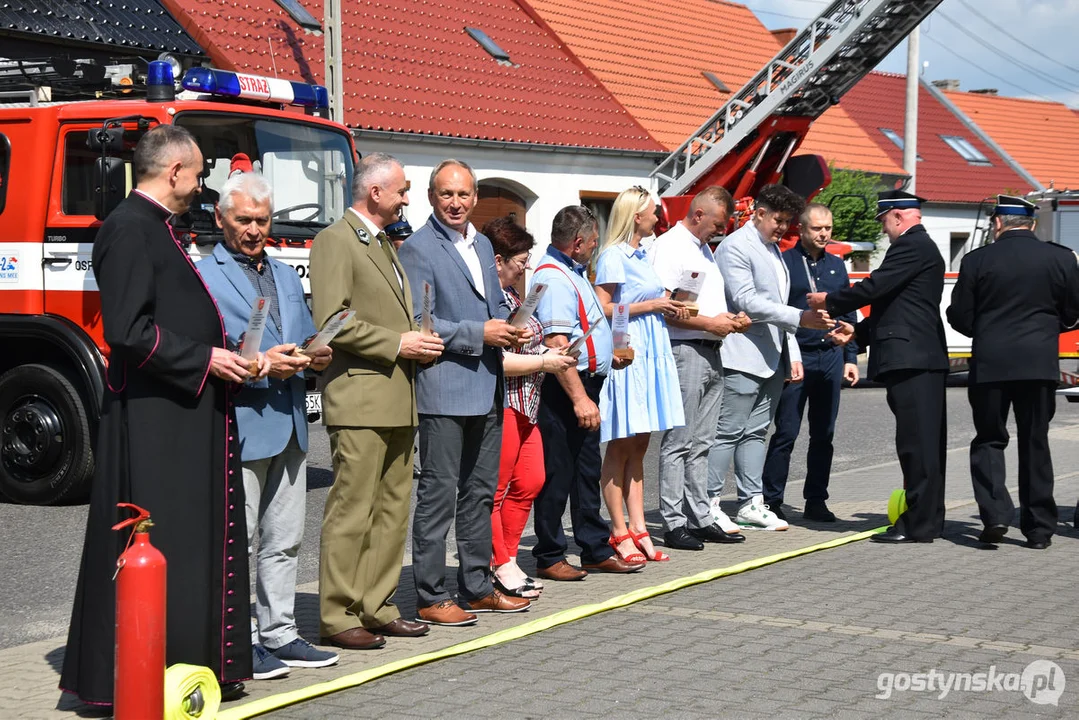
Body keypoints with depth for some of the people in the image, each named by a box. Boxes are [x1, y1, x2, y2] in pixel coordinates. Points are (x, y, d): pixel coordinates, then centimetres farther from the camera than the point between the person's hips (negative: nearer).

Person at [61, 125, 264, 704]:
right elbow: (127, 330, -21)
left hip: (185, 413, 10)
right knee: (151, 548, -6)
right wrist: (205, 359, -15)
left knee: (194, 542, 11)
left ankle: (193, 665, 17)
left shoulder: (155, 227, 18)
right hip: (150, 420, -10)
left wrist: (233, 360, 15)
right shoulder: (128, 228, -13)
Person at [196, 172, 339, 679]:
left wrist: (316, 357, 0)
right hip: (238, 427, -7)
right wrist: (260, 365, -22)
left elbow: (306, 339, 23)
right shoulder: (203, 277, -4)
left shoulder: (286, 277, 19)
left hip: (288, 425, 7)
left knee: (284, 541, 12)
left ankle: (279, 635, 21)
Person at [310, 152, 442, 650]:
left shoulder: (383, 244, 22)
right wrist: (397, 344, -15)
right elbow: (331, 320, -17)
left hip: (397, 399, 10)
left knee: (393, 509, 11)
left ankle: (376, 607, 18)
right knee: (351, 511, -7)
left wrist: (419, 342, 9)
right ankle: (337, 617, -3)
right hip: (359, 398, -10)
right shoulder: (336, 240, -8)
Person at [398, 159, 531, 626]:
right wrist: (479, 334, -17)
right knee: (438, 494, -4)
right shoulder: (419, 249, -8)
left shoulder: (483, 245, 16)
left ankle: (477, 587, 22)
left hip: (487, 389, 8)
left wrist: (510, 327, 3)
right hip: (445, 389, -8)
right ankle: (431, 597, 1)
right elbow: (419, 323, -15)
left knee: (481, 492, 13)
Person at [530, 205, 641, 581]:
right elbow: (557, 345, -25)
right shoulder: (553, 279, -18)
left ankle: (596, 550, 23)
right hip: (564, 390, -11)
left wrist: (607, 357, 27)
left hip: (585, 383, 11)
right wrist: (580, 398, -28)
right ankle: (549, 558, 5)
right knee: (558, 475, -3)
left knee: (587, 471, 15)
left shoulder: (571, 274, 16)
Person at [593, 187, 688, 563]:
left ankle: (638, 528, 12)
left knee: (638, 446, 9)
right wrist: (650, 305, -13)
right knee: (621, 446, -4)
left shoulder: (641, 255, 17)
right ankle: (619, 533, 1)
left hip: (649, 352, 9)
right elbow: (602, 308, -17)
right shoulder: (614, 256, -9)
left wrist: (669, 309, 11)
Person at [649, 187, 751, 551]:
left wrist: (730, 318, 10)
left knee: (700, 444, 12)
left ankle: (701, 517, 16)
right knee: (678, 443, -6)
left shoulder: (704, 249, 20)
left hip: (711, 353, 9)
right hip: (684, 352, -9)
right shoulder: (668, 247, -10)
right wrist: (710, 323, -16)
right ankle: (674, 523, -4)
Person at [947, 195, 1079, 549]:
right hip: (1040, 365, 1)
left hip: (990, 364, -1)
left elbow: (959, 316, -1)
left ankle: (995, 513, -6)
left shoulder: (977, 260, -4)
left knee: (989, 440, 10)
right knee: (1035, 443, 10)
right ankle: (1039, 527, 11)